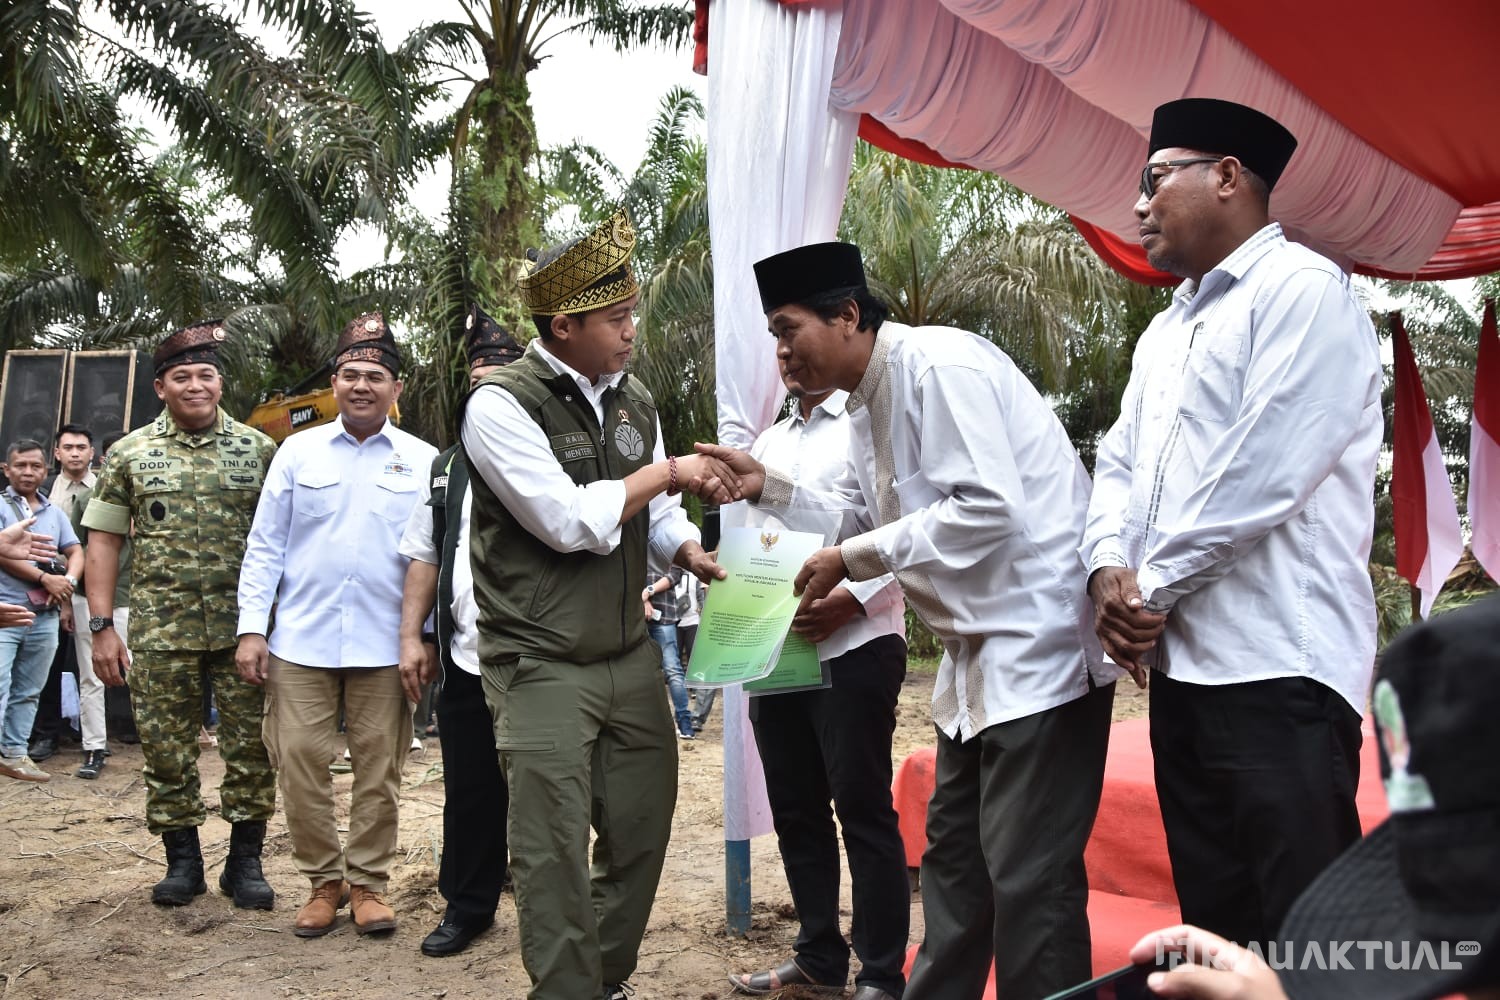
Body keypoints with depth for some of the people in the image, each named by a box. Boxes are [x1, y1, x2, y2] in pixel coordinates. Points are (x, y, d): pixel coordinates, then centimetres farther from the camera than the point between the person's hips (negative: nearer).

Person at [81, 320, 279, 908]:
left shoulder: (258, 450, 5)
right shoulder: (130, 455, 6)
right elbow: (104, 541, 6)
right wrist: (102, 626, -1)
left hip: (244, 629, 0)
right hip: (160, 633, 1)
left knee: (252, 748, 3)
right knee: (166, 750, 6)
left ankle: (245, 860, 17)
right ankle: (182, 859, 22)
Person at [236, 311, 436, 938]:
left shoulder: (423, 461, 5)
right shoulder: (299, 451, 7)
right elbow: (265, 545, 6)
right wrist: (252, 628, -1)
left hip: (385, 646, 0)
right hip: (301, 642, 1)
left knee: (379, 769, 5)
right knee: (299, 762, 1)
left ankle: (367, 882, 20)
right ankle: (323, 880, 18)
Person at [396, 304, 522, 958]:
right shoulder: (450, 468, 15)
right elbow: (424, 558, 15)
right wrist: (412, 637, 10)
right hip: (463, 655, 4)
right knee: (470, 791, 13)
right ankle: (467, 907, 28)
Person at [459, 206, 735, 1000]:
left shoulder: (633, 400, 8)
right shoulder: (501, 404, -13)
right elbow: (569, 520, -21)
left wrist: (691, 552, -6)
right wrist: (668, 472, -12)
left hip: (630, 656, 7)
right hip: (541, 664, -6)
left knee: (643, 828, 14)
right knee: (554, 851, -2)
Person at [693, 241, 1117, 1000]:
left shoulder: (938, 365, -17)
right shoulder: (866, 403, 13)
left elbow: (990, 509, -26)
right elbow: (861, 515, 19)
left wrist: (854, 561, -20)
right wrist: (768, 487, 6)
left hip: (1038, 640, -10)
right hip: (979, 650, 10)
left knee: (1027, 875, -5)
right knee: (954, 851, 19)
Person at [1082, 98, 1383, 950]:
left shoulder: (1303, 290, -7)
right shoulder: (1167, 330, 22)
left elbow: (1263, 474, -17)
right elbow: (1122, 462, 17)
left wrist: (1153, 587, -9)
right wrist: (1110, 567, -3)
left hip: (1276, 668, -9)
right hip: (1181, 663, 9)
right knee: (1216, 922, 15)